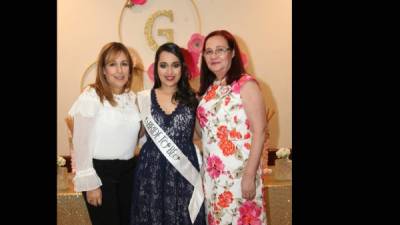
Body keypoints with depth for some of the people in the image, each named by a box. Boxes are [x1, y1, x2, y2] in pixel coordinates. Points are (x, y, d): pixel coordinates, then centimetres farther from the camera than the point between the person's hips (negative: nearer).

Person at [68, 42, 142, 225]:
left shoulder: (132, 97, 6)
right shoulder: (91, 97, -14)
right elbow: (81, 143, -13)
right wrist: (90, 183, -12)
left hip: (128, 170, 6)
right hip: (100, 171, -6)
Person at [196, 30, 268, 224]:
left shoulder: (246, 84, -10)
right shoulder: (208, 88, 8)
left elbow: (259, 132, -15)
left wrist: (250, 175, -18)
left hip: (238, 172, -6)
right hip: (212, 172, 6)